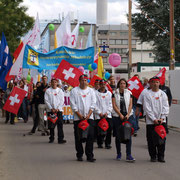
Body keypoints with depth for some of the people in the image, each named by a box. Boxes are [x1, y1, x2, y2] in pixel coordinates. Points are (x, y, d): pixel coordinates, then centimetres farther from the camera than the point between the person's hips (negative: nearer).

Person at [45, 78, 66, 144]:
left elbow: (62, 101, 3)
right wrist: (51, 108, -10)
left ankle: (60, 139, -6)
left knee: (60, 125, -6)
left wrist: (57, 108, -9)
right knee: (51, 126, 4)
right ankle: (51, 138, 16)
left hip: (59, 110, 0)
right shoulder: (48, 91, 4)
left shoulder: (60, 90, 7)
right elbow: (46, 101, 0)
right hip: (50, 110, 0)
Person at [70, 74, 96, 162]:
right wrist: (79, 115, -9)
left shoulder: (91, 91, 10)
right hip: (78, 118, -1)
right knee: (78, 137, 2)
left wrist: (88, 115, -7)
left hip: (89, 117, 1)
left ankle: (89, 155, -1)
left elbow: (93, 104, 5)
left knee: (90, 136, -5)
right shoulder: (74, 91, 4)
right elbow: (73, 104, -2)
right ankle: (79, 155, 13)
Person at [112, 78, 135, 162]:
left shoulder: (129, 93, 9)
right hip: (117, 116, 0)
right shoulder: (115, 93, 4)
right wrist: (120, 114, -11)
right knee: (118, 135, 4)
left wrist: (128, 114, -10)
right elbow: (114, 105, -2)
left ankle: (129, 155, -9)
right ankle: (118, 154, 17)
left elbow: (130, 105, 4)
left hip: (128, 116, 1)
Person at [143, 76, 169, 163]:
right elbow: (147, 108, -6)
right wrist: (154, 119, -13)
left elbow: (165, 107, 3)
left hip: (162, 121, 2)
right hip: (151, 121, -2)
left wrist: (162, 118, -9)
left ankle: (161, 156, 12)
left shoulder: (163, 94, 7)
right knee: (151, 140, 1)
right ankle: (153, 156, 12)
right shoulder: (148, 95, -1)